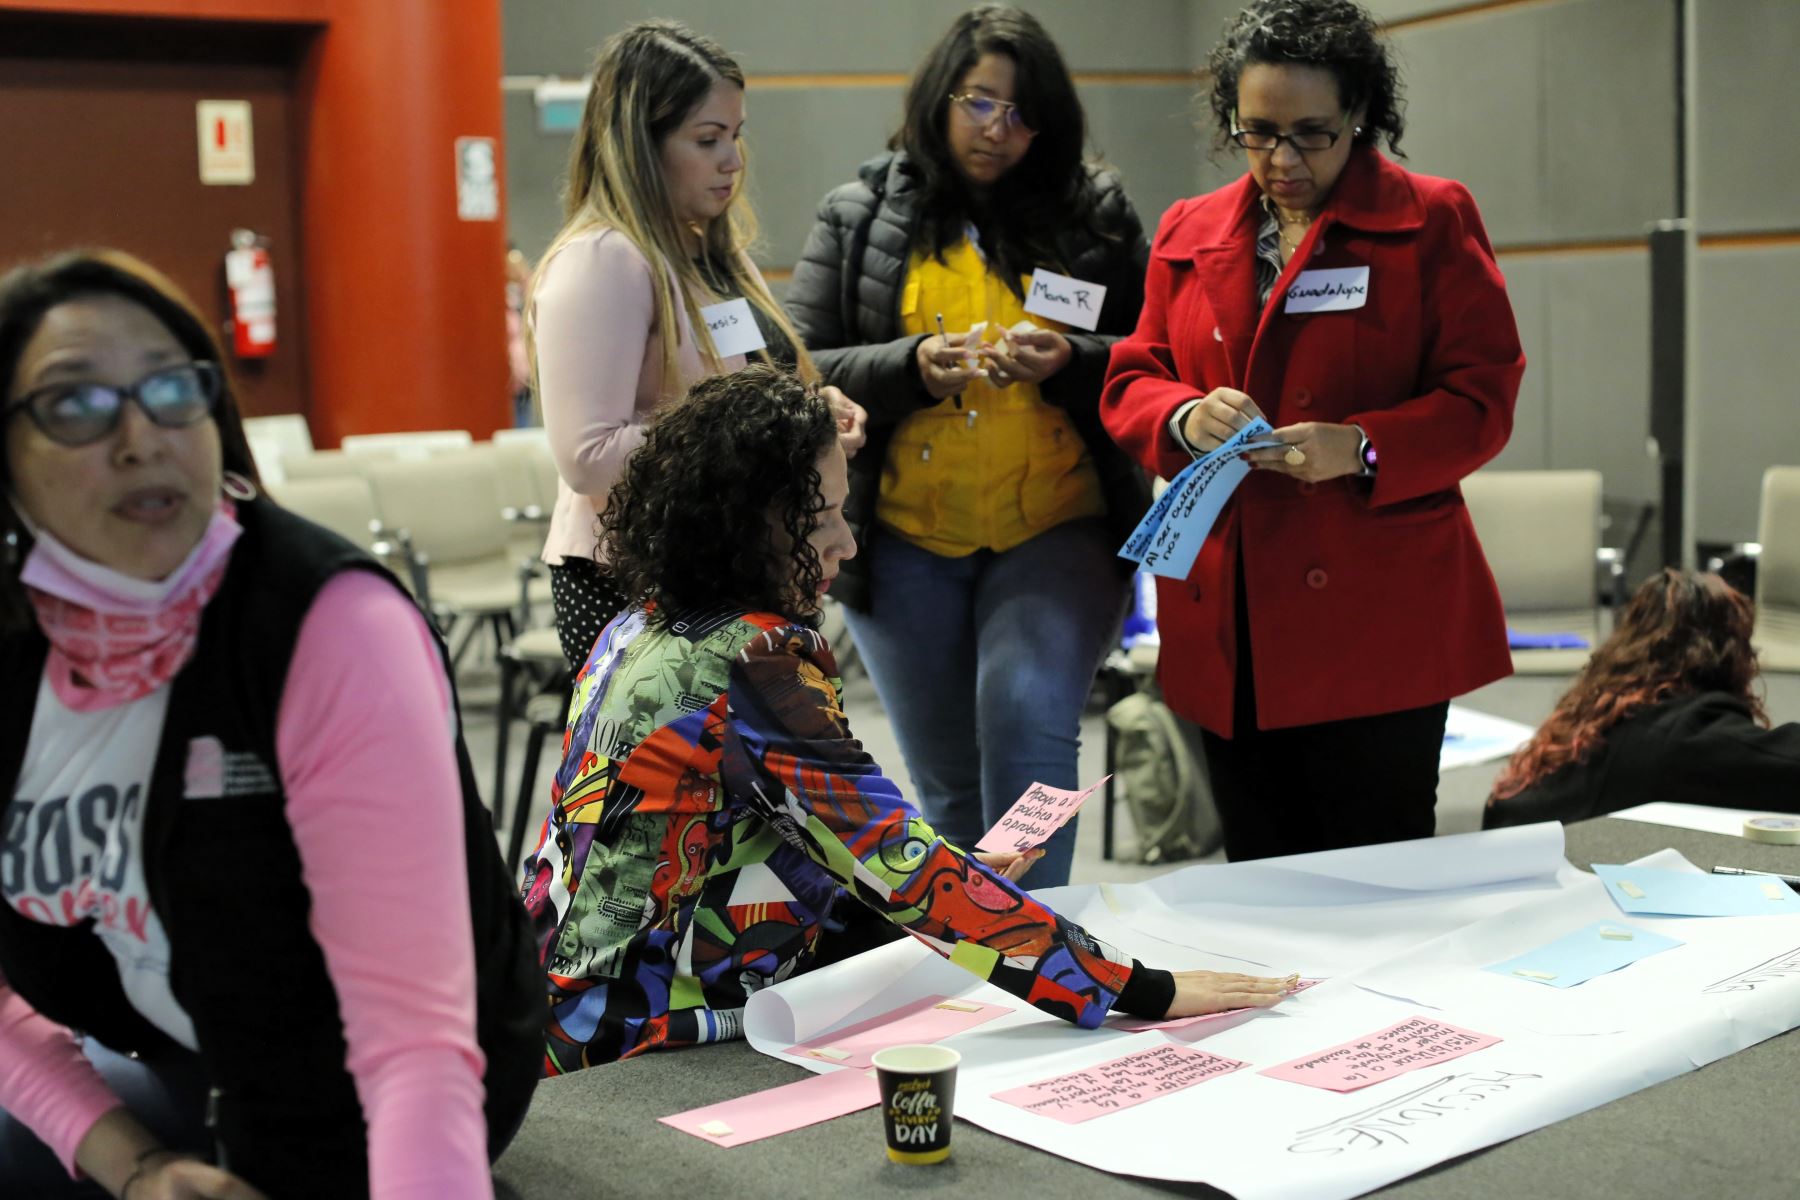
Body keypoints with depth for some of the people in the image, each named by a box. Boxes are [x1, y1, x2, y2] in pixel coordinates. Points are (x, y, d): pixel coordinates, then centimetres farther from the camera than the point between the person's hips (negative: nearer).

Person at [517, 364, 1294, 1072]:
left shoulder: (639, 630, 5)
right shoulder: (757, 659, -21)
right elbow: (905, 869, -23)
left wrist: (957, 873, 11)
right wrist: (1148, 992, -20)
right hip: (652, 1054, -8)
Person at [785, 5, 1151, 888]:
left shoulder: (1095, 212, 6)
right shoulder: (858, 217, 6)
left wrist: (1070, 362, -15)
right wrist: (913, 366, -16)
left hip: (1057, 530, -1)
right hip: (907, 542, 1)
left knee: (1028, 715, -23)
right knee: (949, 782, 10)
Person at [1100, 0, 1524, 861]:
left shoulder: (1432, 222, 2)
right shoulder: (1187, 232, 13)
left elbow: (1481, 400, -3)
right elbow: (1129, 381, 14)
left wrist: (1360, 449, -21)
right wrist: (1185, 418, -10)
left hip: (1377, 622, -4)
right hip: (1224, 624, 4)